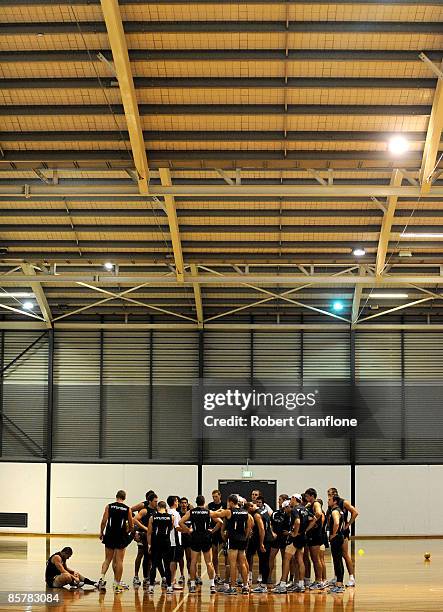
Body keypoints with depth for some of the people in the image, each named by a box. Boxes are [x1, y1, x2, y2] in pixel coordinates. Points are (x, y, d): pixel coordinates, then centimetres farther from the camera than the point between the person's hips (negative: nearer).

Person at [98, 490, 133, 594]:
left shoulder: (109, 506, 0)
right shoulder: (127, 509, 0)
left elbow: (104, 521, -4)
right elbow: (131, 526, 4)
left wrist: (101, 533, 9)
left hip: (110, 535, 1)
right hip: (121, 537, -1)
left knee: (107, 559, 14)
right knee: (119, 561, 4)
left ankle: (102, 578, -4)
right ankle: (117, 584, 6)